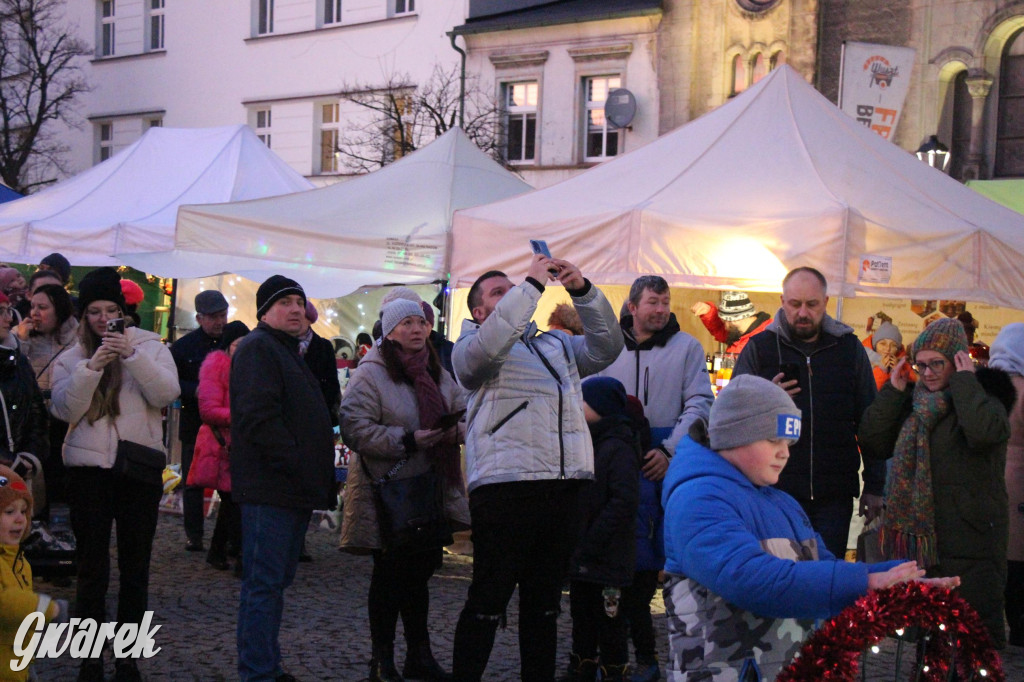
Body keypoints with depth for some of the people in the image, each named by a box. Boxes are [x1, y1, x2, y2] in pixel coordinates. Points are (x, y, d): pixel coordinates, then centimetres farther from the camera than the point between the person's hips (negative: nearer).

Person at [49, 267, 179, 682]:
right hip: (89, 469, 0)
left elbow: (166, 393, -11)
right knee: (92, 570, 2)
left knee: (135, 569, 5)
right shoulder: (71, 358, 8)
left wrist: (132, 356, -21)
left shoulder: (148, 346, 5)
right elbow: (64, 407, -7)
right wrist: (92, 367, -18)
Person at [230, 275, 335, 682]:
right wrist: (296, 465, -21)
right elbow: (259, 417, -20)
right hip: (270, 489, -10)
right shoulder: (258, 348, -8)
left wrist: (319, 478, 17)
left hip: (292, 491, 10)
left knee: (275, 582, 14)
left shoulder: (288, 351, 24)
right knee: (264, 583, -9)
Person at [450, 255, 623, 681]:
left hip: (564, 485, 6)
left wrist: (583, 291, 1)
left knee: (544, 600, 13)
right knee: (489, 600, -6)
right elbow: (490, 343, -16)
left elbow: (607, 347, 14)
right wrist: (533, 284, -14)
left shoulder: (556, 343, 25)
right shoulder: (470, 347, 7)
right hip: (504, 485, -6)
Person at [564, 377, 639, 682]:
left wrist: (590, 545, -22)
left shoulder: (618, 448, -15)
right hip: (580, 557, 9)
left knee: (609, 623, 1)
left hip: (606, 561, -9)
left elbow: (623, 503, -23)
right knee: (582, 622, 18)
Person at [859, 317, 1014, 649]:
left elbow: (985, 432, -29)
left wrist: (964, 383, -17)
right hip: (919, 534, 7)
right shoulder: (913, 403, 13)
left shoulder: (983, 396, -5)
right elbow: (872, 445, 6)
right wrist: (891, 392, 1)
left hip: (969, 539, -6)